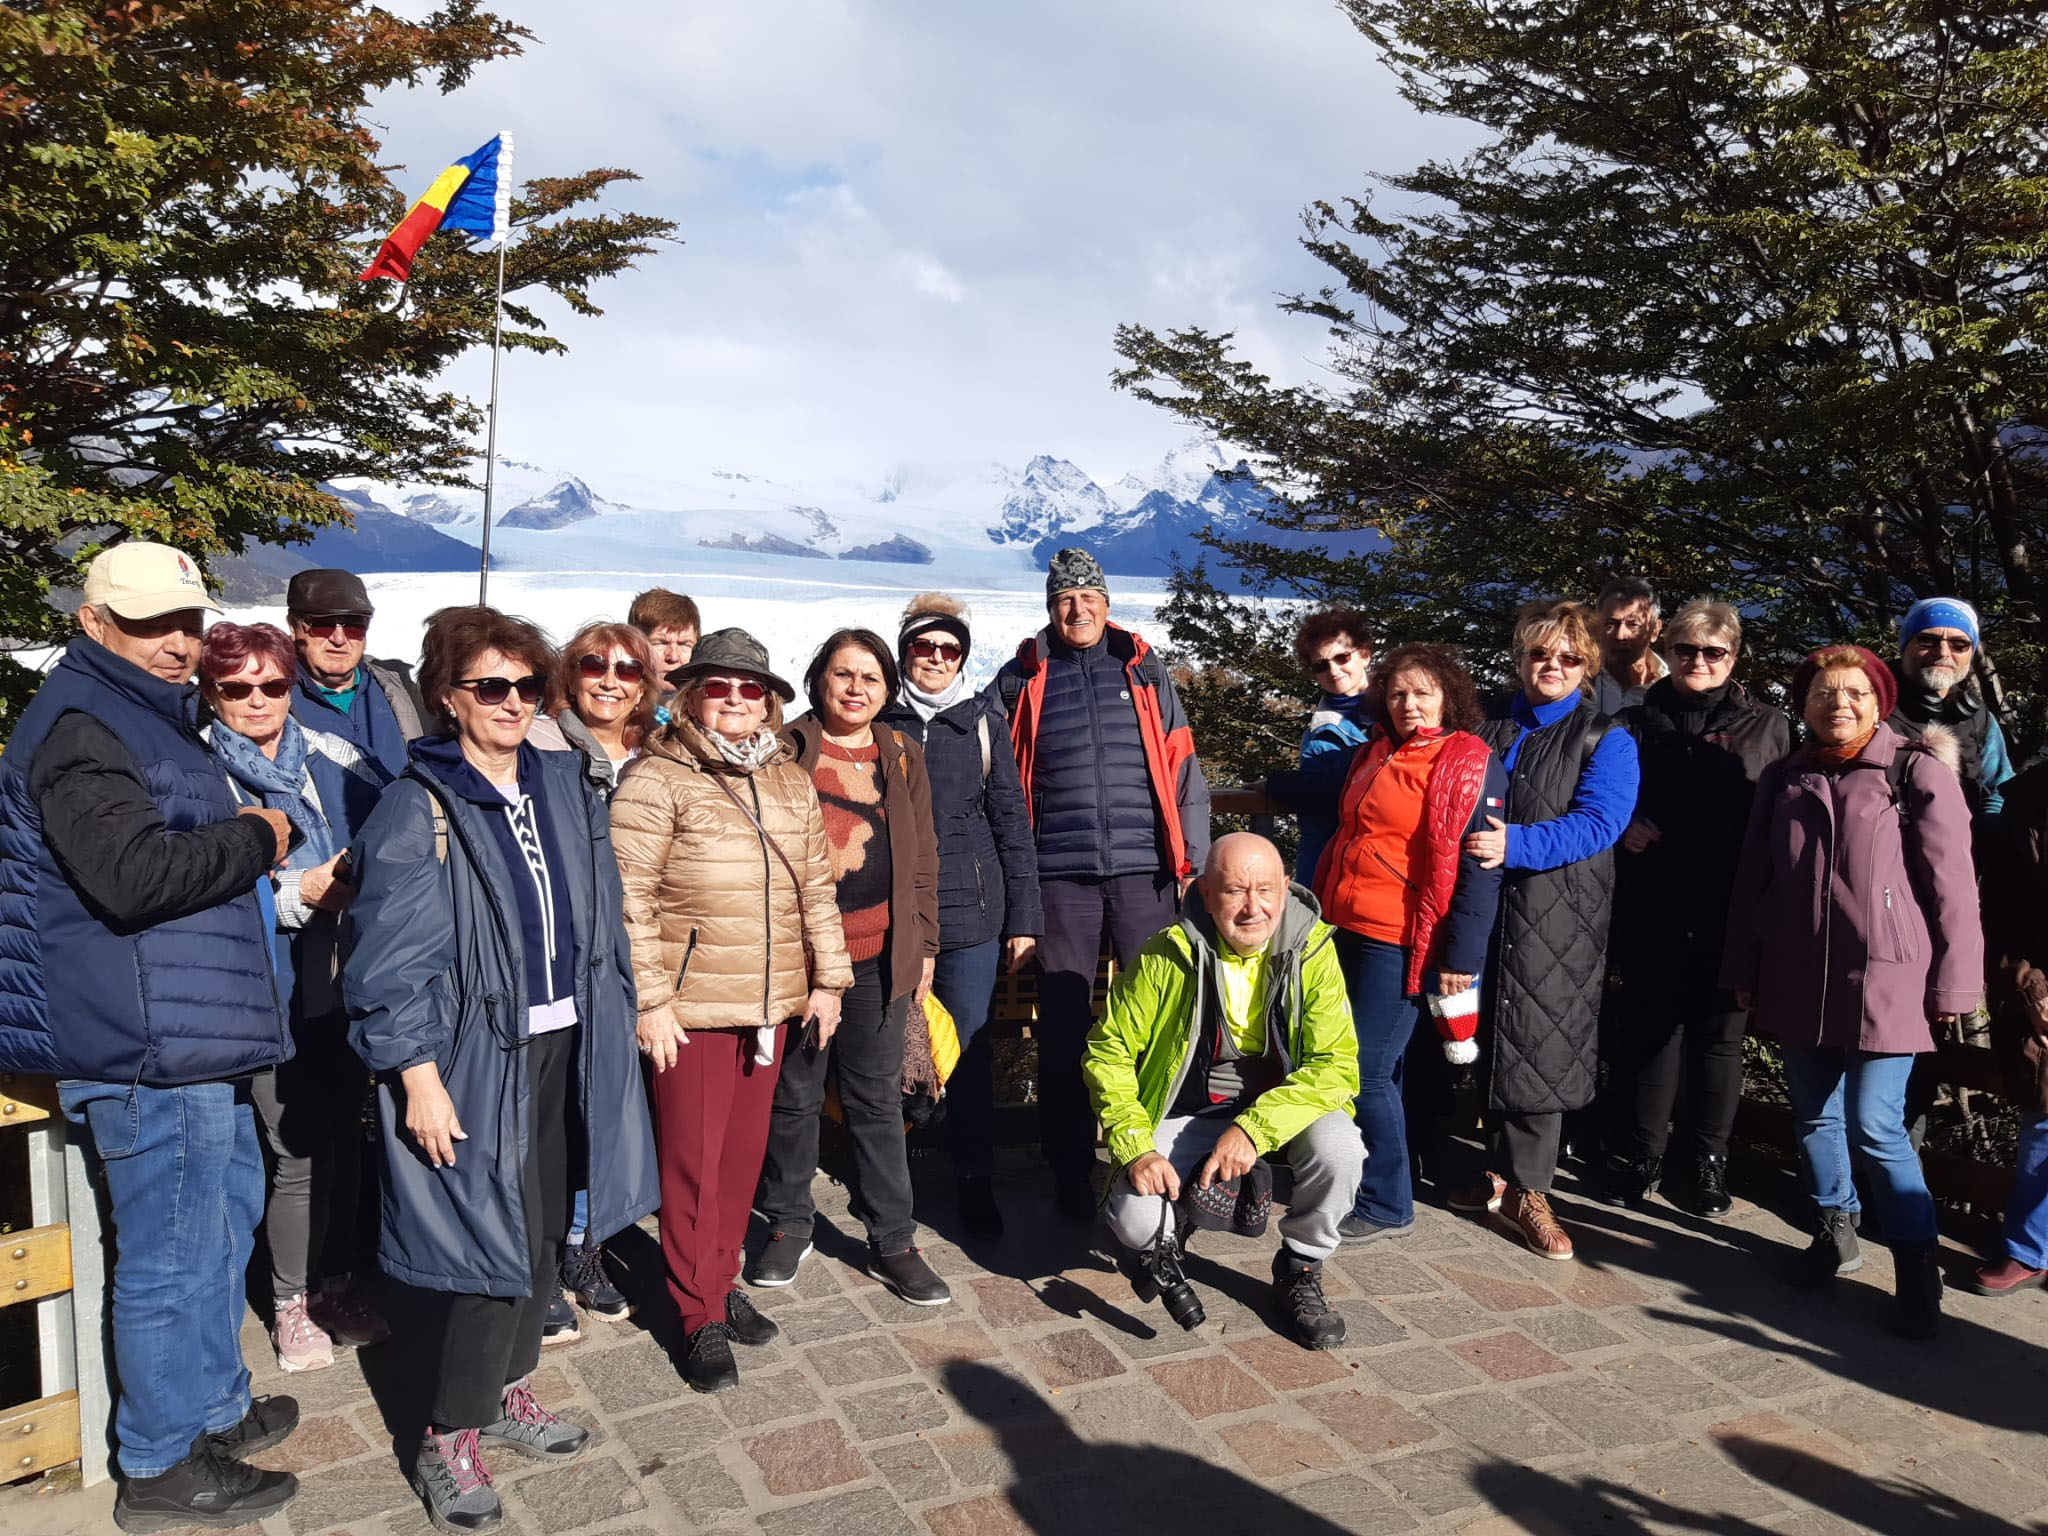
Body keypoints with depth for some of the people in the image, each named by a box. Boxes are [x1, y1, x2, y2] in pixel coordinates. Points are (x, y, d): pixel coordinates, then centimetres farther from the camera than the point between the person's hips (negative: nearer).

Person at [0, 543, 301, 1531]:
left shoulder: (145, 714, 17)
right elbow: (132, 875, -29)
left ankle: (213, 1407, 38)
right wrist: (254, 840, -15)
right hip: (148, 1043, -11)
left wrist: (246, 847, 11)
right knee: (171, 1255, 1)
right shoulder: (81, 727, -16)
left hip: (193, 1035, 11)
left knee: (226, 1213, 22)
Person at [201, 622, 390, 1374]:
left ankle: (336, 1283, 32)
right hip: (271, 993, -4)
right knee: (298, 1152, 1)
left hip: (344, 981, 4)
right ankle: (291, 1304, 23)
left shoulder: (332, 759, 6)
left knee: (344, 1136, 13)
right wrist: (298, 893, -18)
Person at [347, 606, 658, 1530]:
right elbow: (392, 959, -14)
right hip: (476, 1055, -6)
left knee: (545, 1228, 15)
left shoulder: (562, 787, 7)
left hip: (562, 1044, 6)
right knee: (492, 1237, -2)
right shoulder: (420, 808, -11)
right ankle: (448, 1439, 17)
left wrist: (615, 1020, 11)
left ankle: (505, 1388, 36)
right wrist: (418, 1077, -17)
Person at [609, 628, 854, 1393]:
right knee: (693, 1160, 4)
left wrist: (827, 979, 11)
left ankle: (723, 1280, 32)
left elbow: (816, 885, 14)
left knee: (745, 1151, 15)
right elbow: (630, 898, -12)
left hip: (772, 1003, 6)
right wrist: (648, 999, -15)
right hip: (690, 1006, -5)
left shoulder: (792, 783, 10)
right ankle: (700, 1315, 17)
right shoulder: (657, 779, -9)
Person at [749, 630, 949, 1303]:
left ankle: (892, 1241, 19)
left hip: (881, 957, 2)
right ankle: (788, 1224, 28)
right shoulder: (785, 751, 0)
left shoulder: (902, 759, 9)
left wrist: (924, 945, 9)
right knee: (794, 1095, 10)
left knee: (877, 1099, 9)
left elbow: (923, 860, 12)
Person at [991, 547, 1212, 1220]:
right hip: (1060, 876, 0)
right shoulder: (1021, 680, 9)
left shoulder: (1145, 674, 11)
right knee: (1063, 1023, 5)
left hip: (1144, 868, 1)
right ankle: (1069, 1166, 16)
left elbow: (1183, 773, 9)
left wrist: (1193, 861, 3)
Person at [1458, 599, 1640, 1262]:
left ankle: (1526, 1188, 9)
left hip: (1558, 916, -3)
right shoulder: (1488, 727, 14)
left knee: (1539, 1045, -2)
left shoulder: (1606, 739, 2)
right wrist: (1472, 837, -1)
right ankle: (1501, 1168, 24)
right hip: (1486, 907, 4)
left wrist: (1516, 843, -23)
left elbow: (1598, 823, -12)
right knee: (1492, 1040, 9)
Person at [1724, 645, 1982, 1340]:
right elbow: (1752, 882, 13)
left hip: (1884, 981, -4)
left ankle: (1918, 1266, 9)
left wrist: (1952, 982, -6)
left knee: (1874, 1126, -7)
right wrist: (1744, 973, 13)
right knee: (1814, 1116, 12)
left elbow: (1950, 885, -4)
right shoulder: (1783, 779, 10)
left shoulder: (1917, 773, -2)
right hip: (1797, 981, 4)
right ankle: (1836, 1232, 30)